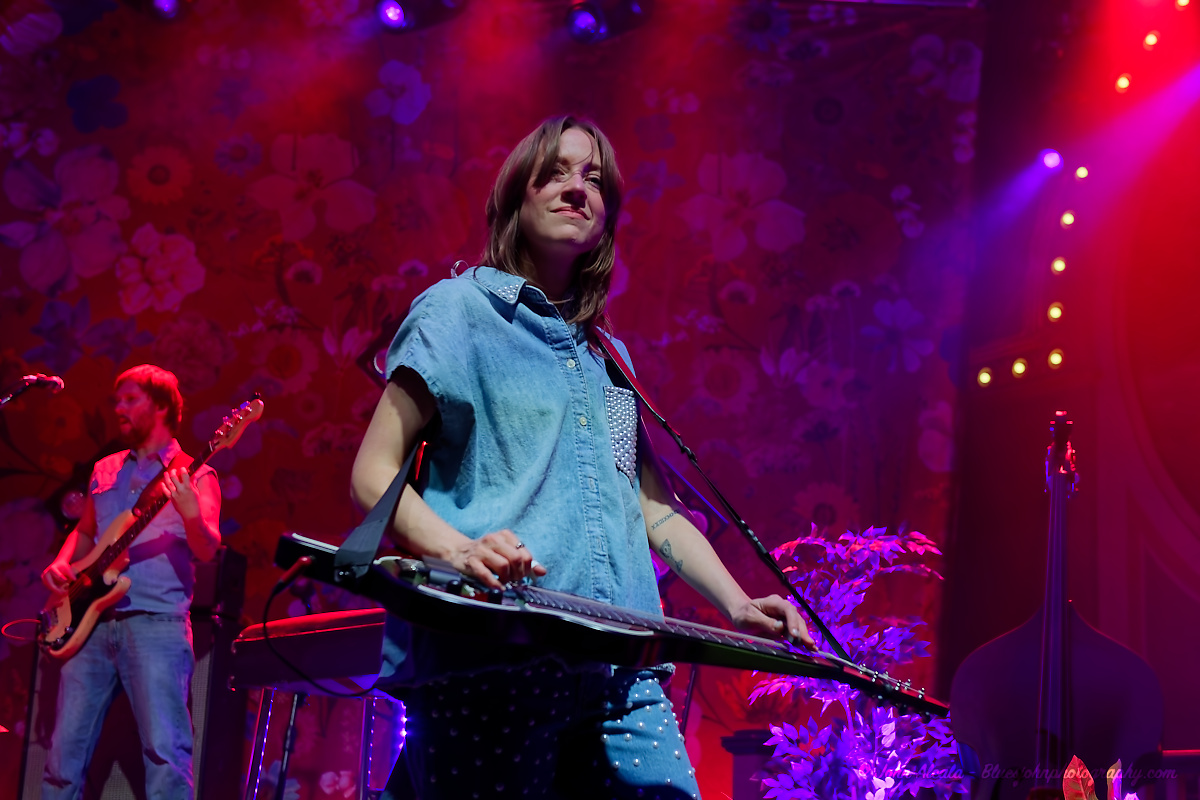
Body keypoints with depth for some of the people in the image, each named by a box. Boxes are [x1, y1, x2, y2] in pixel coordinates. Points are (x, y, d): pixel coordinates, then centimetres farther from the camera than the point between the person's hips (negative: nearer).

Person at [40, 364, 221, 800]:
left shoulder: (195, 476, 4)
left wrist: (190, 513, -30)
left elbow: (207, 550, -8)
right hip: (92, 621, 5)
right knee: (65, 750, 3)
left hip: (156, 621, -5)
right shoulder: (104, 471, 21)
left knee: (165, 750, -16)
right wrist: (61, 564, 8)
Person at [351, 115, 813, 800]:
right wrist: (455, 551, -20)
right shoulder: (461, 309, 5)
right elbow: (374, 475, -2)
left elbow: (655, 508, 24)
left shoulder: (608, 356, 24)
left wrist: (738, 607, 10)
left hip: (620, 668, 6)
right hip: (485, 661, -5)